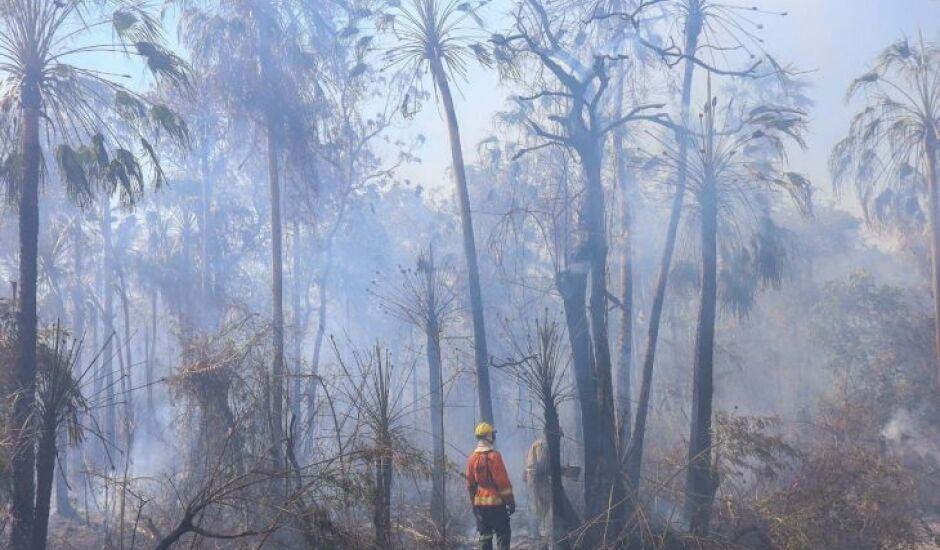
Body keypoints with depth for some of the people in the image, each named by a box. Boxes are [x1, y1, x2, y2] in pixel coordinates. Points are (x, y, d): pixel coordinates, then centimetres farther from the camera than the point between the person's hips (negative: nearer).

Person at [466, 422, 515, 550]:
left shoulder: (472, 458, 5)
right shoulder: (494, 455, -14)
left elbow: (470, 483, 12)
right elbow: (503, 482, -14)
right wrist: (511, 501, -7)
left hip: (479, 502, 6)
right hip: (496, 501, -6)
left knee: (484, 535, 9)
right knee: (503, 534, 0)